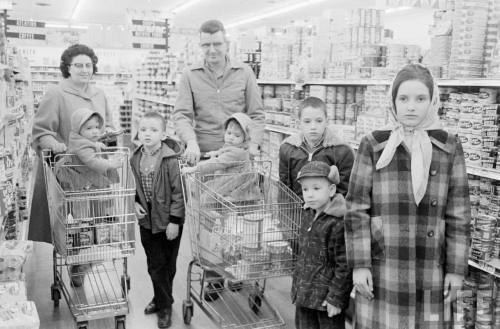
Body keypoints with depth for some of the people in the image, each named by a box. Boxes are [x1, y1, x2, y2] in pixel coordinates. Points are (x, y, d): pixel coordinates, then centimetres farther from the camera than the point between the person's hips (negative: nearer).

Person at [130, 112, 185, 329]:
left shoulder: (170, 159, -18)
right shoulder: (136, 159, 1)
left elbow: (178, 192, -16)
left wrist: (174, 221, -16)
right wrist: (135, 203, -3)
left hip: (168, 220, -5)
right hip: (147, 219, 5)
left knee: (167, 264, 9)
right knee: (154, 264, 14)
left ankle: (164, 305, 25)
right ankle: (161, 300, 33)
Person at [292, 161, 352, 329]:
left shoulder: (339, 222, -19)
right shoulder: (309, 218, 7)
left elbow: (345, 265, -19)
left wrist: (336, 298, -18)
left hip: (326, 296, -8)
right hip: (304, 295, 8)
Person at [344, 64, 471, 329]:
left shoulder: (449, 147, -1)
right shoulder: (373, 146, -5)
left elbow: (458, 212, 2)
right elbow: (357, 209, -5)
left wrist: (456, 268, 1)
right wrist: (359, 265, -8)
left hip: (429, 271, 2)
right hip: (380, 266, -1)